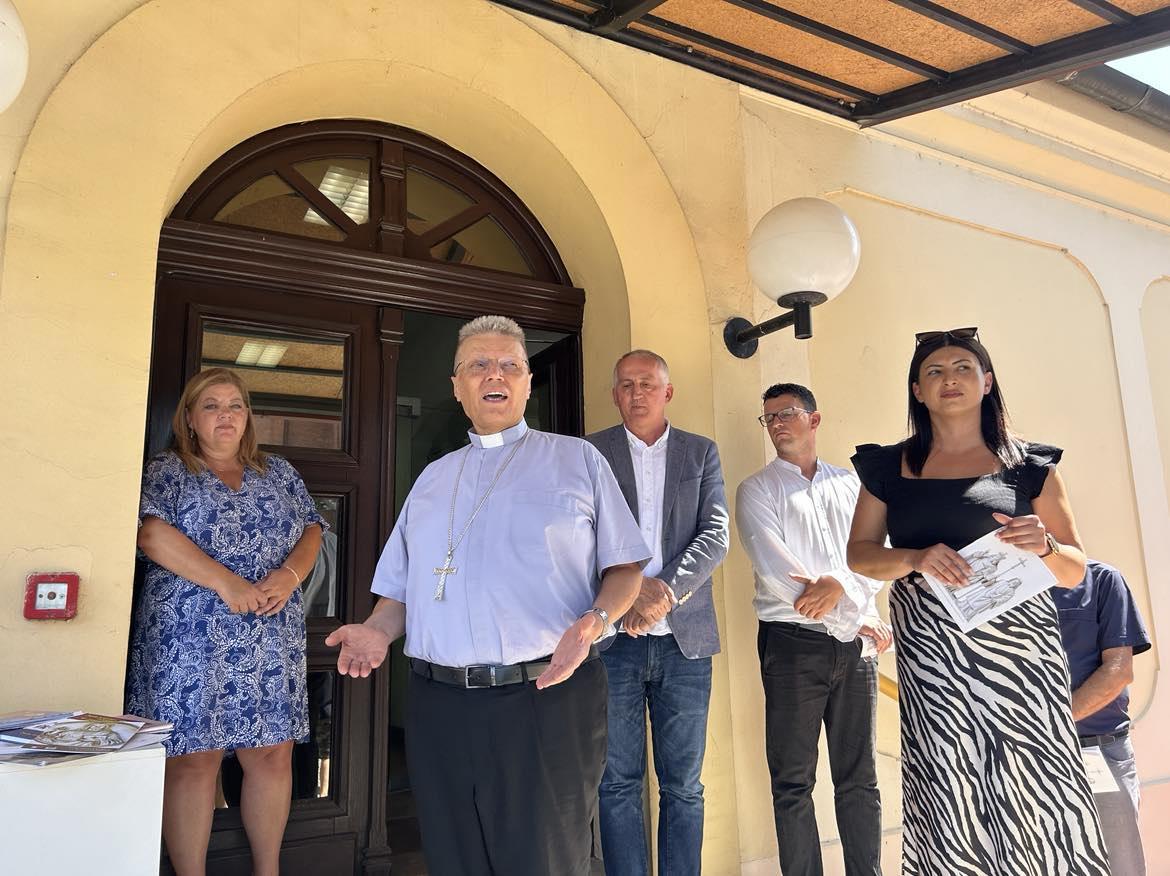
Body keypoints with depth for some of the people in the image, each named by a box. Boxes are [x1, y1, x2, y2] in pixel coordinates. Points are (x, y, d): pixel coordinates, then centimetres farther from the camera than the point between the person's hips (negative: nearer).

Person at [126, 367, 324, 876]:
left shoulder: (279, 472, 16)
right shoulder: (166, 471, 4)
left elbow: (311, 530, 13)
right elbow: (151, 532, -12)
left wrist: (289, 574, -8)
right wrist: (227, 583, -18)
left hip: (272, 640, 4)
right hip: (189, 639, -3)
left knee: (273, 754, 5)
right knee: (193, 760, -2)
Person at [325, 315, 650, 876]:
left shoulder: (578, 460, 6)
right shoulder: (432, 479, 18)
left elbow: (625, 566, 3)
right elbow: (402, 588, 19)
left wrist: (594, 620, -17)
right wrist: (379, 631, -1)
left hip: (548, 700, -3)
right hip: (439, 708, 4)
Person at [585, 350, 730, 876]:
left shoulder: (701, 453, 9)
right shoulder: (590, 453, 6)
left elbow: (716, 536, -1)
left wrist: (666, 591, -14)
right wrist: (633, 587, -15)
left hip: (685, 637, 1)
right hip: (614, 636, -1)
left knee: (683, 786, 8)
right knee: (618, 783, 5)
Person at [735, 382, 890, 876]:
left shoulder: (851, 484, 15)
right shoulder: (756, 490, 4)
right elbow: (774, 567, -9)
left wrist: (839, 584, -18)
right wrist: (854, 616, -8)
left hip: (855, 644, 3)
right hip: (793, 643, -3)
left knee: (859, 777, 10)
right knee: (793, 780, 3)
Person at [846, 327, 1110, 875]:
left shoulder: (1030, 466, 8)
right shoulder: (889, 468, 10)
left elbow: (1075, 571, 10)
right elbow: (859, 553, 7)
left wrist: (1043, 545, -13)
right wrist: (916, 558, -13)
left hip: (1018, 647, 0)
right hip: (931, 653, 0)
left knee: (1037, 794, -5)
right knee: (950, 798, 0)